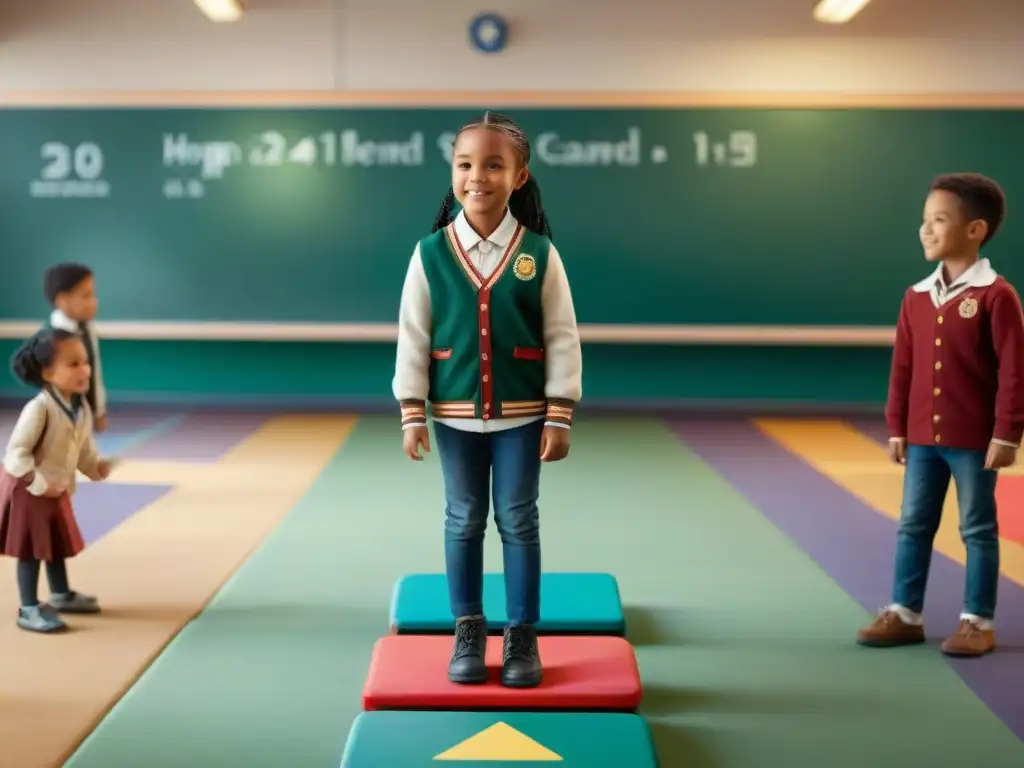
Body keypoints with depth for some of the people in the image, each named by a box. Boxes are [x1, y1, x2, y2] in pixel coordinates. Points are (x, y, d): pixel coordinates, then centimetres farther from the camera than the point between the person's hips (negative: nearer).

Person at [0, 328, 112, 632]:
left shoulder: (82, 407, -3)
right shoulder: (39, 408, -29)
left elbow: (84, 447, 12)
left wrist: (95, 467, -5)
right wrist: (39, 485, -25)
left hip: (58, 489, 8)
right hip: (27, 490, -8)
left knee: (58, 544, 21)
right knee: (32, 549, 0)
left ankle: (61, 595, 38)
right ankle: (29, 609, 10)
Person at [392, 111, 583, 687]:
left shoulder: (539, 253, -8)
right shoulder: (431, 253, -6)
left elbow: (562, 338, -5)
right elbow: (413, 336, -2)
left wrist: (559, 415, -7)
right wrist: (412, 412, -3)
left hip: (521, 414, -1)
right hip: (454, 414, 1)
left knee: (519, 522, 8)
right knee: (463, 522, 11)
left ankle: (523, 635, 20)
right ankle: (469, 630, 25)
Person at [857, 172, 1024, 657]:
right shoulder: (917, 297, 6)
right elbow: (902, 368, 10)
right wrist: (897, 427, 9)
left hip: (975, 440, -6)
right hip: (922, 437, 6)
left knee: (978, 530, 6)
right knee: (913, 526, 11)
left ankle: (978, 621, 16)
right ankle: (904, 613, 22)